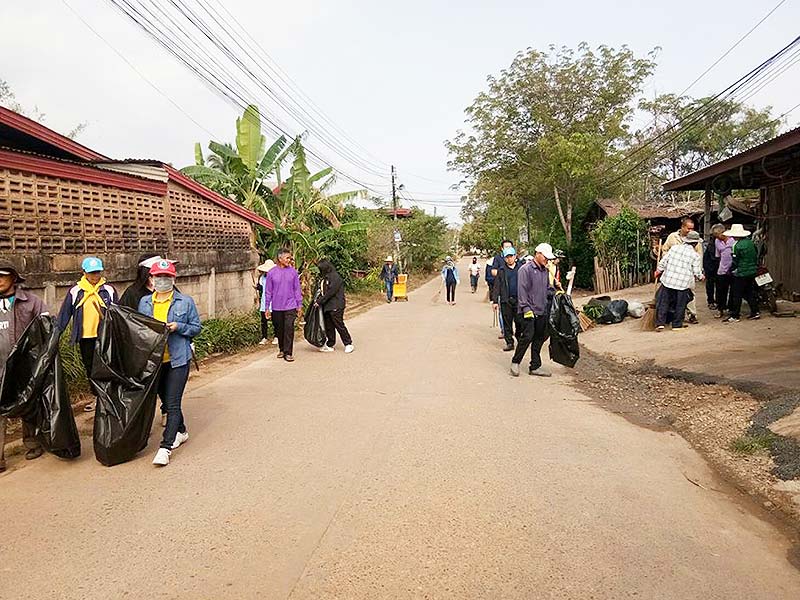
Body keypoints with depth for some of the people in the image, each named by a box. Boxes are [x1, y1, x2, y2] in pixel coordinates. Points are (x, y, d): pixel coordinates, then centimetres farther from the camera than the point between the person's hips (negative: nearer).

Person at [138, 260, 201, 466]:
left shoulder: (186, 302, -2)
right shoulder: (144, 302, 8)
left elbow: (196, 327, 2)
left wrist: (178, 327, -15)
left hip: (177, 360, -5)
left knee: (173, 403, -8)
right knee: (166, 400, 18)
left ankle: (166, 447, -4)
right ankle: (181, 431, 38)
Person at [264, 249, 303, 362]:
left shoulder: (293, 271, 1)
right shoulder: (272, 273, 0)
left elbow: (297, 289, 6)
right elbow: (268, 291, 5)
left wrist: (299, 305, 4)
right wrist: (267, 307, 3)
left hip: (290, 306, -1)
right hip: (276, 307, 1)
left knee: (289, 329, -8)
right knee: (279, 330, 12)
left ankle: (288, 353, -3)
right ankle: (281, 349, 29)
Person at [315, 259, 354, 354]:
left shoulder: (335, 277, -15)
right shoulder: (325, 277, 13)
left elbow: (331, 292, -19)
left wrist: (320, 301, -17)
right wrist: (320, 291, -2)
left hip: (336, 306, -9)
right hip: (327, 306, 9)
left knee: (339, 325, -4)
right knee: (328, 326, 12)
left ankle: (348, 344, 7)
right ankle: (330, 345, 21)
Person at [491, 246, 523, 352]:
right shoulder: (501, 270, 8)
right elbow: (497, 286, 6)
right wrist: (495, 301, 1)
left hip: (519, 299, -1)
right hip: (506, 300, 1)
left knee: (519, 322, -1)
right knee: (507, 323, 4)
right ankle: (509, 342, 13)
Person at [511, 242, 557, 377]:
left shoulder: (545, 271, 15)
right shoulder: (526, 269, -9)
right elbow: (522, 290, -14)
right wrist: (526, 308, -19)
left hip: (542, 311, 8)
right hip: (529, 311, -8)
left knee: (539, 338, 9)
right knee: (527, 336, -10)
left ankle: (535, 366, 18)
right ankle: (515, 362, 8)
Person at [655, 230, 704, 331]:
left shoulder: (674, 248, 1)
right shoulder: (695, 256, -4)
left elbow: (663, 262, 2)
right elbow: (697, 273, -1)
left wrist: (658, 271, 18)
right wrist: (701, 276, 21)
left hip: (667, 281, 1)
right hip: (683, 284, -1)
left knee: (663, 302, 8)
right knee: (680, 306, 11)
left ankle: (660, 323, 3)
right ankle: (677, 325, 17)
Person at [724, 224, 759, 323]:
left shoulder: (738, 246, -18)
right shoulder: (750, 242, 5)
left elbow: (735, 262, -13)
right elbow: (756, 255, 15)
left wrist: (731, 270, 4)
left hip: (741, 274, -8)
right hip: (752, 271, 8)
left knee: (737, 295, -2)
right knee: (750, 292, 17)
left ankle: (735, 316, 1)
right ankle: (755, 312, 20)